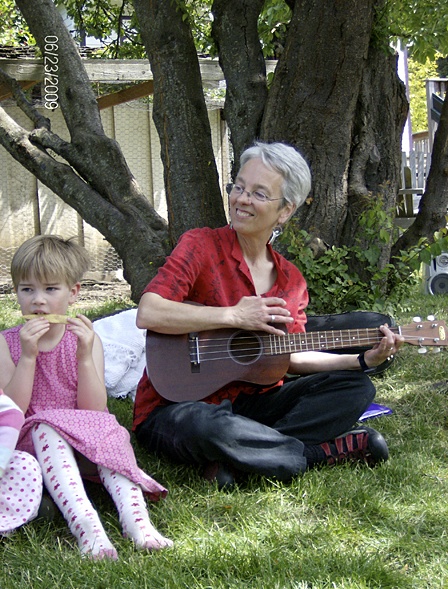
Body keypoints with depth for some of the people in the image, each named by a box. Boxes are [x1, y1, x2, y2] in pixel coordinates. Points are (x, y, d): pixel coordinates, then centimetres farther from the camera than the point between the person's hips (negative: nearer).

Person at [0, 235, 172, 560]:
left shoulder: (86, 339, 3)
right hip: (31, 443, -2)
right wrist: (27, 356, -21)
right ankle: (85, 525, -51)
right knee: (45, 427, -33)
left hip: (85, 445, 2)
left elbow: (95, 410, -7)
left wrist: (85, 357, -20)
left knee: (109, 431, -28)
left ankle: (134, 514, -47)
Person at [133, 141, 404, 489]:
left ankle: (238, 458, -21)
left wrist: (364, 360, -1)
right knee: (207, 426, -42)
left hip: (247, 402, 7)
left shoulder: (291, 281, 8)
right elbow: (148, 313, -22)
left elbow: (292, 356, 11)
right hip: (177, 406, -7)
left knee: (355, 387, -4)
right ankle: (328, 451, -21)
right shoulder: (202, 245, -10)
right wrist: (235, 316, -22)